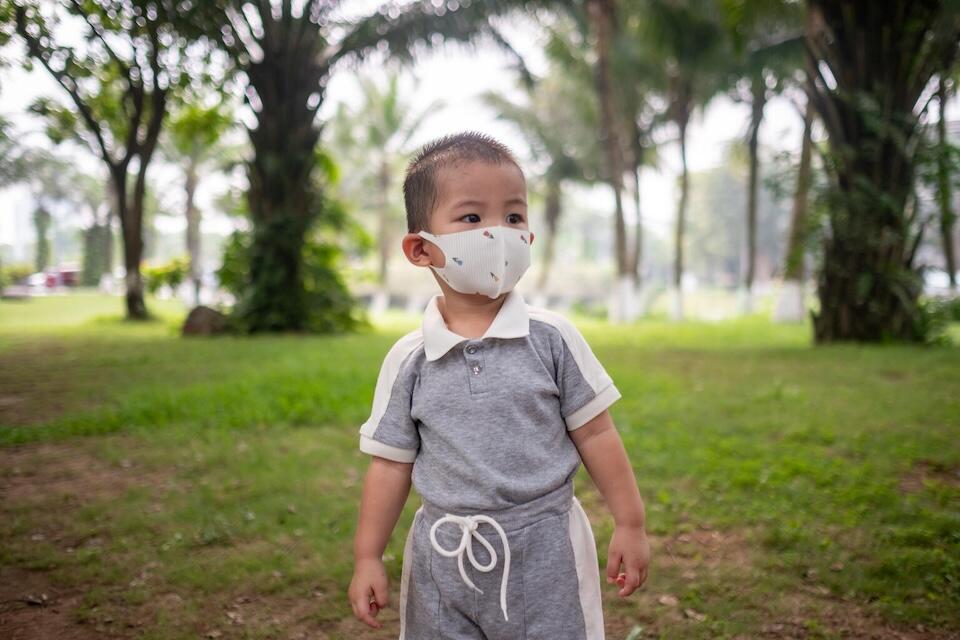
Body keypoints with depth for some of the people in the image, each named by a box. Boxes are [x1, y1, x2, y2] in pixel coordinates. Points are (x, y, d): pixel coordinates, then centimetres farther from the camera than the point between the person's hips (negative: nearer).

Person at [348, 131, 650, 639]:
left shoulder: (552, 338, -6)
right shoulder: (409, 359, -4)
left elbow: (595, 434, 0)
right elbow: (391, 462, 2)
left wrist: (630, 524, 2)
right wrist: (367, 558, 2)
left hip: (543, 553, -1)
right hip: (444, 559, 1)